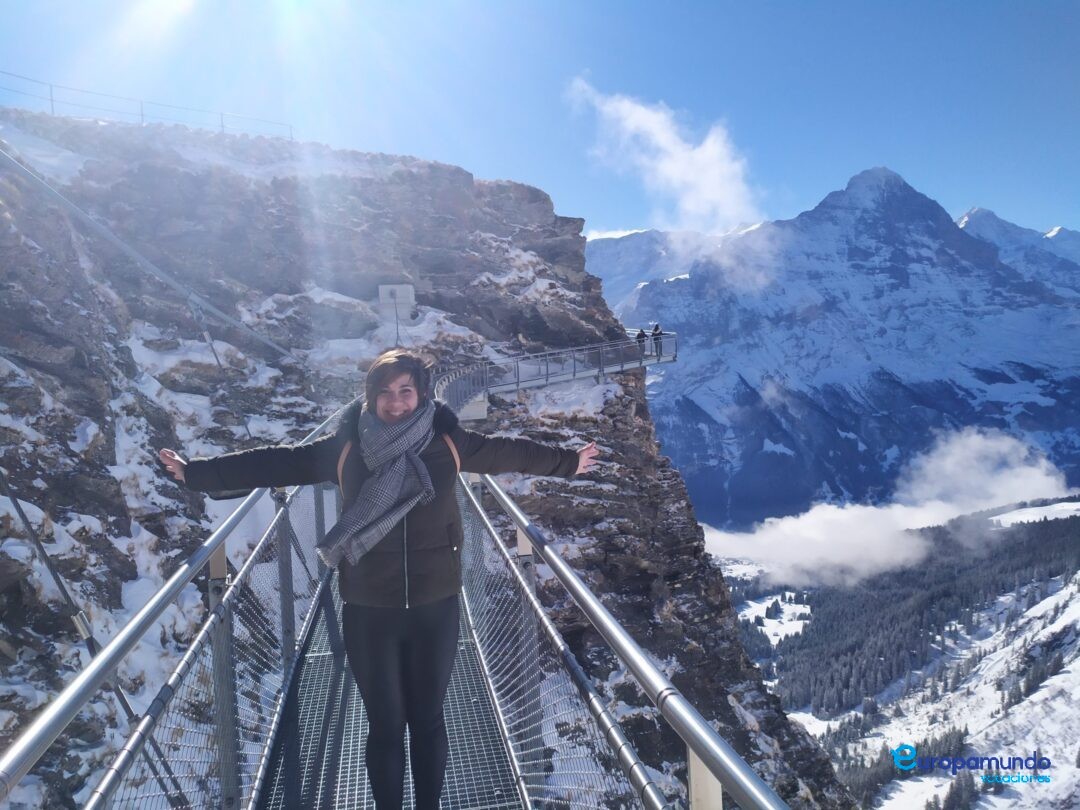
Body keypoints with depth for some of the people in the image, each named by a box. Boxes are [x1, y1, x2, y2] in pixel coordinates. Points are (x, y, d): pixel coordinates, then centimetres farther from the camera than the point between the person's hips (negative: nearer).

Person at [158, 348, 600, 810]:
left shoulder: (447, 442, -5)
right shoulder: (344, 447, -6)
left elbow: (508, 453, 8)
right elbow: (275, 463, -2)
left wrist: (568, 462, 17)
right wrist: (196, 473, -1)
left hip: (435, 608, 1)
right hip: (368, 611, -1)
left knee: (428, 721, 17)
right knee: (385, 727, 14)